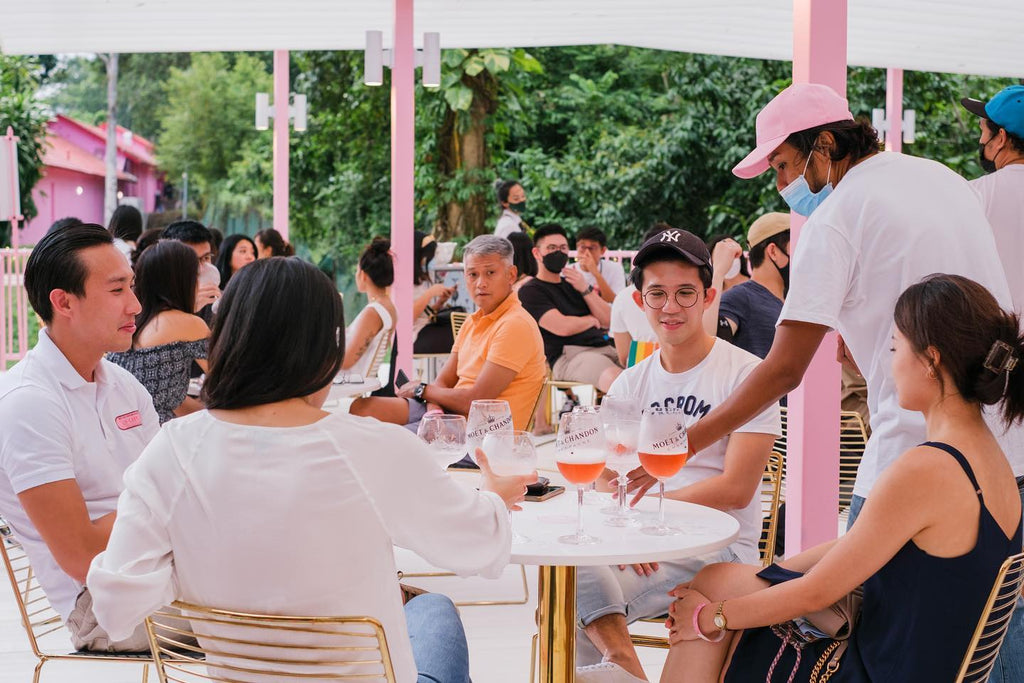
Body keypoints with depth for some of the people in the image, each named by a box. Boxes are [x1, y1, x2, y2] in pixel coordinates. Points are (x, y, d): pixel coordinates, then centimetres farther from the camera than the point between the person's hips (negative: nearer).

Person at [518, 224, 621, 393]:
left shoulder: (574, 284, 27)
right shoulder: (530, 291, 4)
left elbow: (608, 320, 17)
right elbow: (563, 327, -10)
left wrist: (585, 289, 4)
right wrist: (591, 320, 10)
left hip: (604, 347, 8)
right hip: (568, 355, -7)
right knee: (617, 379, -37)